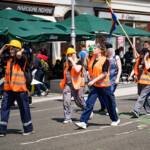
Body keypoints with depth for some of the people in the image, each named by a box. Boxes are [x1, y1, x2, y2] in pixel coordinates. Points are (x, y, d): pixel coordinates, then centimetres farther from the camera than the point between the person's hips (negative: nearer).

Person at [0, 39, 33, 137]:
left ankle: (28, 129, 20)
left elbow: (18, 55, -27)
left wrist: (21, 50, -7)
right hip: (8, 89, 5)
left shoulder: (22, 59, -6)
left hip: (20, 89, -5)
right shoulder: (8, 59, 11)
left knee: (24, 109, 6)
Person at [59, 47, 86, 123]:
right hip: (67, 84, 5)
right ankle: (67, 118, -2)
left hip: (76, 84, -5)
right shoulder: (67, 63, 15)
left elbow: (77, 69, -23)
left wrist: (72, 61, -16)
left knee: (79, 101, 5)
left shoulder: (78, 62, -3)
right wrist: (63, 83, 20)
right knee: (66, 101, -7)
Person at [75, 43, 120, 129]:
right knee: (89, 103, -6)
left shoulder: (105, 60, -13)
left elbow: (104, 74, -20)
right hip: (95, 86, 6)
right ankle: (83, 122, -9)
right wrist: (92, 81, 15)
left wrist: (94, 80, -26)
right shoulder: (93, 59, 7)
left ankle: (115, 120, 30)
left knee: (109, 104, 10)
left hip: (104, 85, -6)